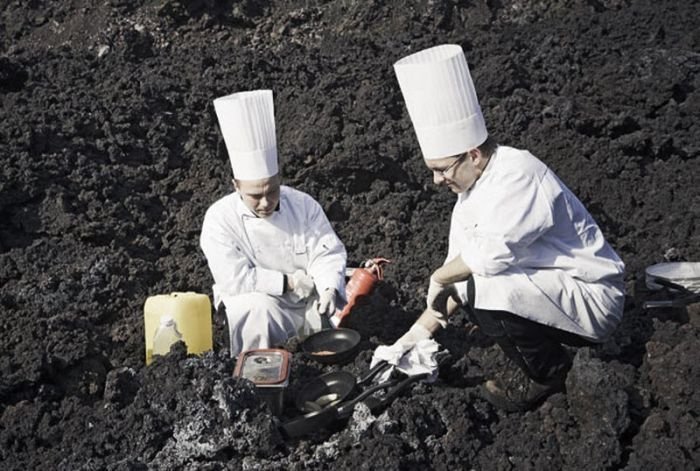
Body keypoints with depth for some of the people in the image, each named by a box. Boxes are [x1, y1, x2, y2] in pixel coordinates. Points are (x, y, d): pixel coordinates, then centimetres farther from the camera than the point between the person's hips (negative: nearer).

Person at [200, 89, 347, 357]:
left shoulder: (303, 205, -6)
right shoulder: (219, 219, -14)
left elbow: (327, 254, -8)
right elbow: (234, 279, -21)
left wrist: (330, 288, -28)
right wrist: (287, 282, -20)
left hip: (307, 302, 3)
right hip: (257, 302, -3)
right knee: (260, 310, -34)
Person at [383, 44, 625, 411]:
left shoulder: (519, 176, -24)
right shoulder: (472, 191, 3)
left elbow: (489, 254, -34)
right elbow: (461, 267, 7)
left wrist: (437, 278, -15)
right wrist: (420, 331, 5)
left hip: (592, 300, -9)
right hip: (552, 291, 9)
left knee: (486, 288, -28)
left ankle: (548, 374, -3)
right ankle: (538, 362, 16)